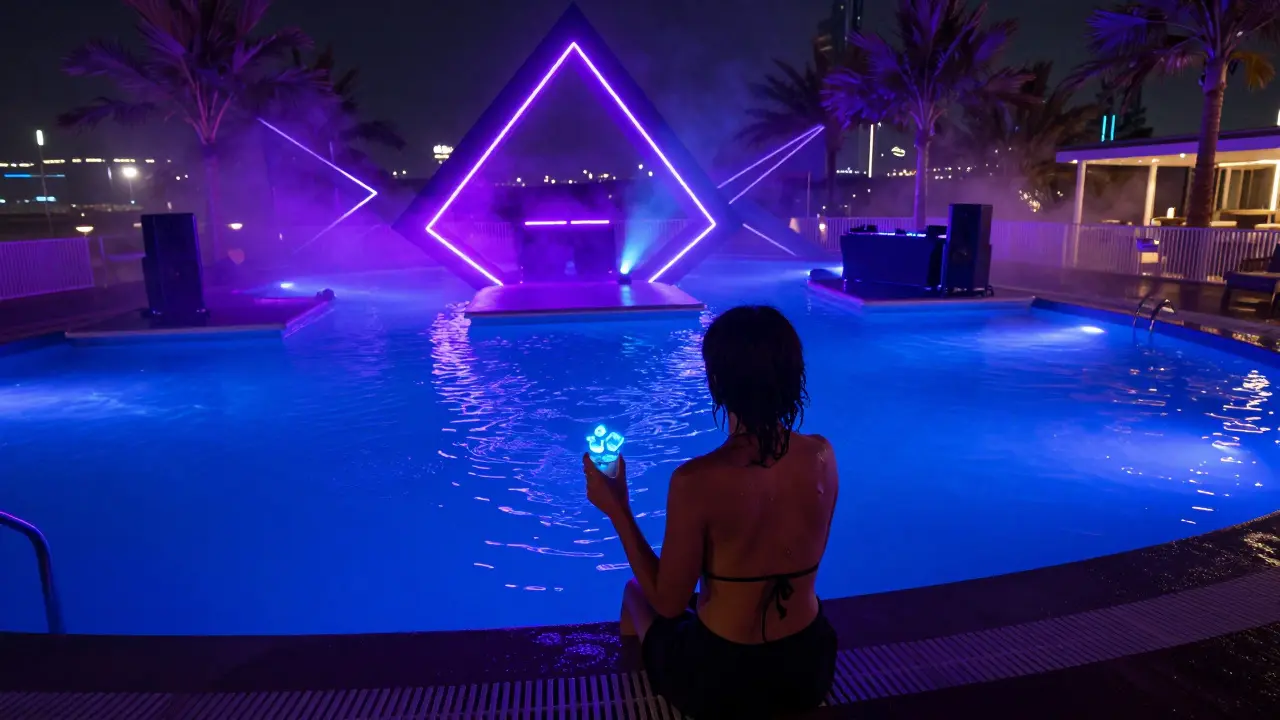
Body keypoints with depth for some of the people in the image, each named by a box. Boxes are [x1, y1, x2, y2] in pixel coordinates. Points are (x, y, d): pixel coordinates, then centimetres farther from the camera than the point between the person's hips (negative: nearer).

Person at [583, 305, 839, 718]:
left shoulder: (697, 482, -28)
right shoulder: (822, 455, -12)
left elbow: (669, 603, -16)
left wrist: (617, 509, -11)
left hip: (720, 682, -4)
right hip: (810, 667, 4)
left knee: (636, 592, 27)